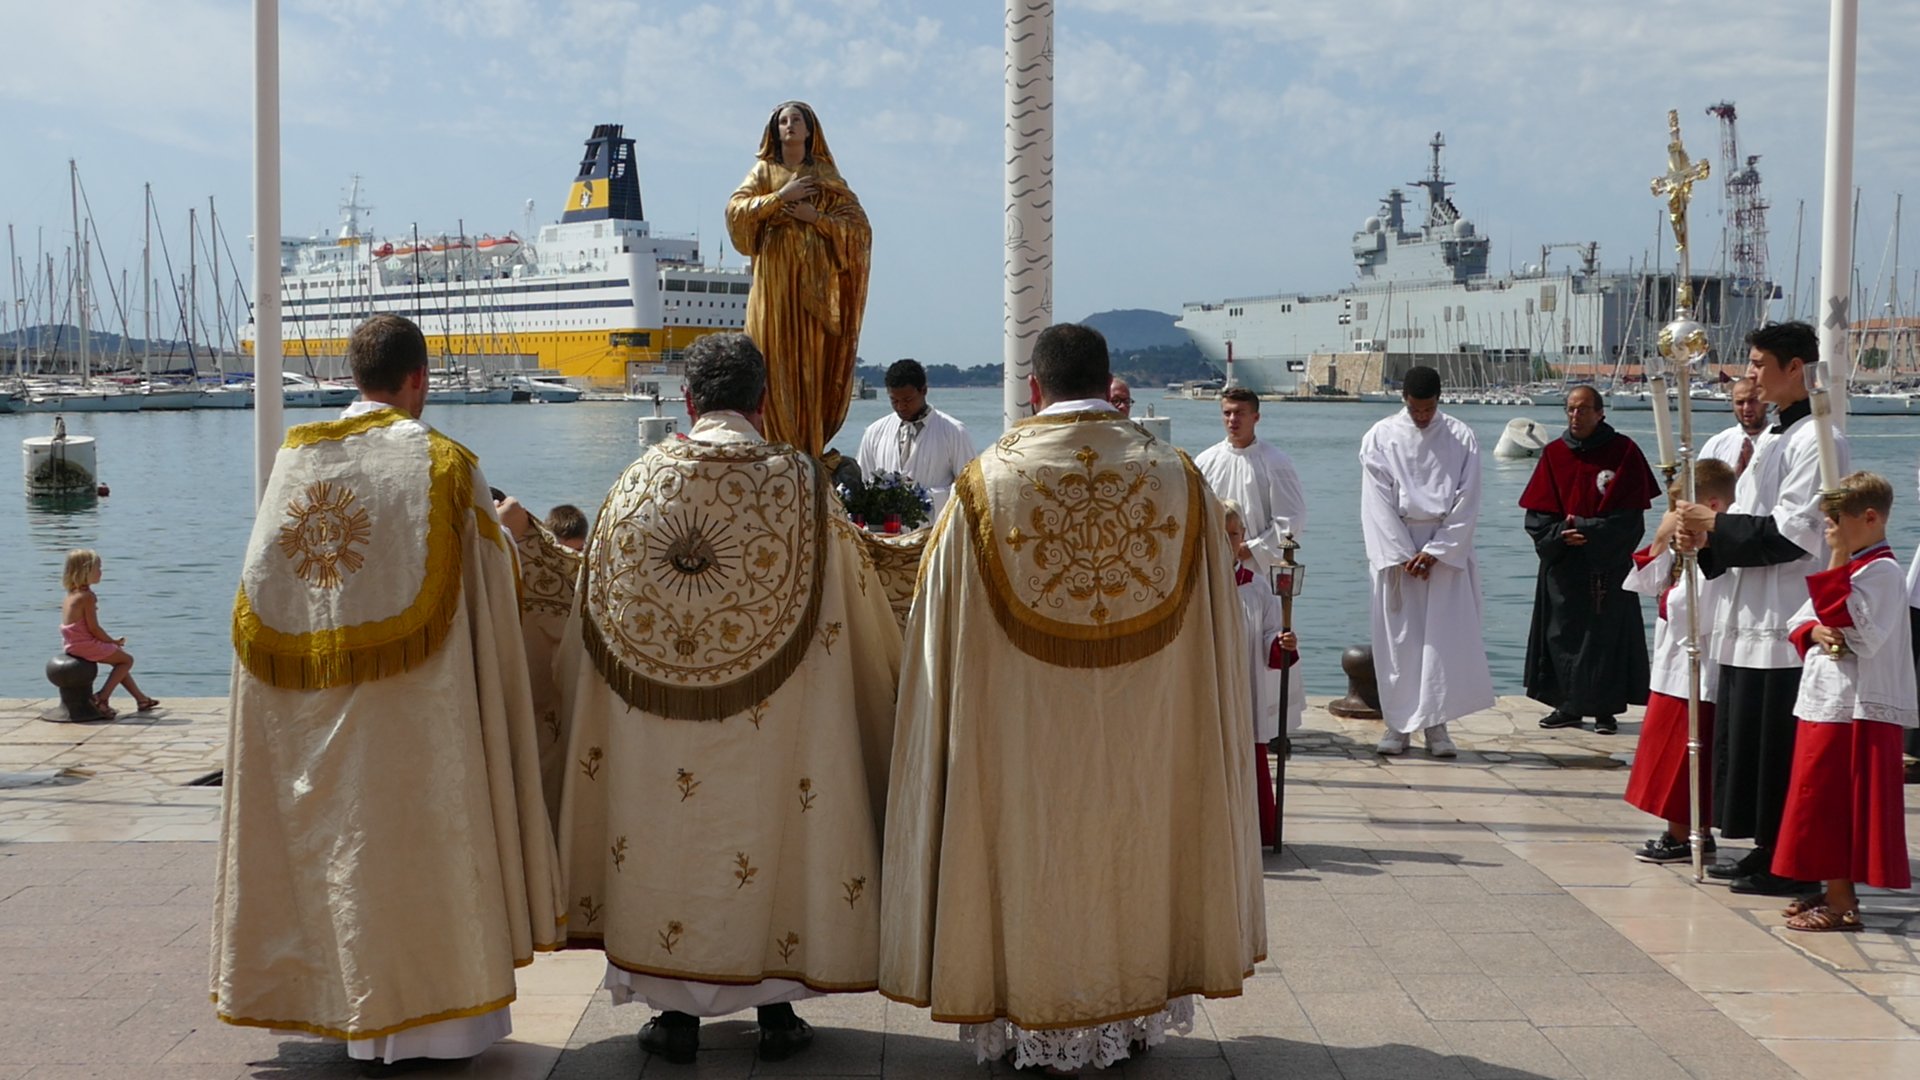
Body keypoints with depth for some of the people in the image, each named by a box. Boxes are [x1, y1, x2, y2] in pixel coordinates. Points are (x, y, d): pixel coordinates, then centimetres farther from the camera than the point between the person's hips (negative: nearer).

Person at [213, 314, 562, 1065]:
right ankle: (432, 1013, 10)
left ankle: (354, 1009, 23)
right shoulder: (441, 463, -9)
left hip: (311, 707, 5)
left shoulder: (295, 457, 4)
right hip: (414, 706, -5)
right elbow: (493, 585, -4)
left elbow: (265, 582, 10)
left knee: (334, 838, 13)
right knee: (423, 843, 4)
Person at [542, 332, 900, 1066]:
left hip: (655, 727, 1)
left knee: (666, 843, 11)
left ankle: (676, 1015, 19)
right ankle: (775, 1012, 17)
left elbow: (597, 607, 6)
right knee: (773, 836, 10)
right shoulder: (799, 484, -6)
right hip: (771, 725, -1)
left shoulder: (639, 482, -2)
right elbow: (856, 601, 1)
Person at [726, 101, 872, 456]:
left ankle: (810, 452, -5)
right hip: (774, 282, 0)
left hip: (813, 286, 0)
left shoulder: (826, 177, 13)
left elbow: (859, 226, 5)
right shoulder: (764, 171, 14)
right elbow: (735, 210, -2)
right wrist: (781, 196, -9)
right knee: (776, 362, -7)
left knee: (812, 364, -5)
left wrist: (815, 217, -8)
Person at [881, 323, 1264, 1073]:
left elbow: (942, 631, -3)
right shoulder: (1176, 477, -3)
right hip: (1145, 737, 2)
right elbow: (1215, 631, 3)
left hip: (1022, 745, -2)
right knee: (1130, 846, 16)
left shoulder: (987, 483, -9)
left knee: (1032, 851, 11)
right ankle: (1137, 1009, 28)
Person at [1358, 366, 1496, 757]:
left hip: (1447, 550, 0)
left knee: (1446, 638, -3)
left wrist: (1435, 552, -9)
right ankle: (1398, 725, 5)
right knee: (1398, 640, 0)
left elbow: (1467, 503, -1)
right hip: (1395, 548, 0)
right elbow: (1378, 504, -2)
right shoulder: (1380, 438, 2)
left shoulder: (1461, 438, 2)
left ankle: (1436, 725, 1)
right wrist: (1403, 555, -10)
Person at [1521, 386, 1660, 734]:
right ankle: (1567, 706, 15)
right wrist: (1560, 535, -16)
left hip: (1608, 562, -3)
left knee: (1607, 633, 0)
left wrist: (1584, 530, -14)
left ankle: (1605, 709, 8)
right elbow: (1537, 515, 2)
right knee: (1562, 631, 5)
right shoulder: (1553, 454, 5)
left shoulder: (1623, 452, -2)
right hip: (1563, 564, 3)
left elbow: (1630, 513, -7)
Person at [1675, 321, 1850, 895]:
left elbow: (1793, 533, -19)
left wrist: (1716, 523, -12)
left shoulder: (1816, 439, -12)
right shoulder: (1771, 437, 18)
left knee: (1779, 749, -4)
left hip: (1785, 621, -10)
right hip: (1750, 618, 10)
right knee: (1746, 742, 14)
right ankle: (1766, 853, 23)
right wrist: (1708, 540, 3)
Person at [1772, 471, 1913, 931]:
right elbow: (1801, 620, 16)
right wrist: (1813, 632, -8)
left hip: (1855, 707, -10)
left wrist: (1836, 568, -23)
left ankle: (1841, 905, 1)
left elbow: (1861, 635, -23)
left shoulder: (1882, 571, -13)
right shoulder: (1848, 567, 17)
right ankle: (1838, 892, 24)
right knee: (1825, 804, 14)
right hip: (1825, 700, 10)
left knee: (1829, 803, -6)